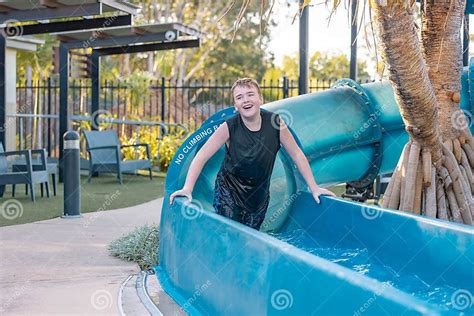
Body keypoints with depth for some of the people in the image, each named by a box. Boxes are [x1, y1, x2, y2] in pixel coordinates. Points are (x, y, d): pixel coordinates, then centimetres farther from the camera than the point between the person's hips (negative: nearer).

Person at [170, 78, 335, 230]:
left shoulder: (274, 123, -12)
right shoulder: (229, 127, -17)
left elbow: (296, 154, -4)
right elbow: (202, 156, -17)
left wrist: (314, 187, -3)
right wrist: (187, 189, -28)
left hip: (260, 194, 2)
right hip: (229, 192, -2)